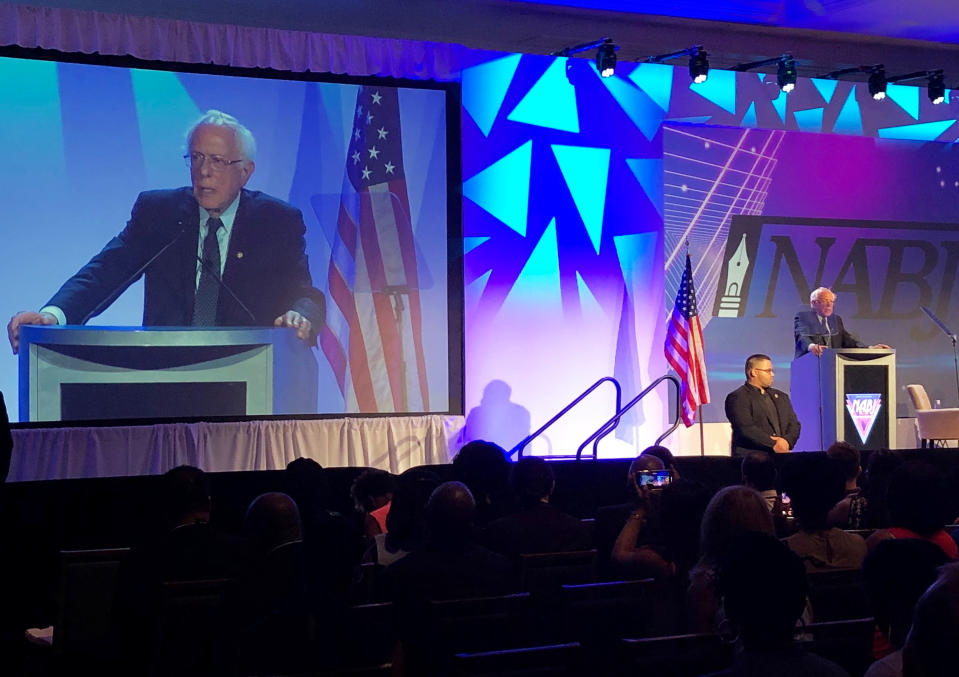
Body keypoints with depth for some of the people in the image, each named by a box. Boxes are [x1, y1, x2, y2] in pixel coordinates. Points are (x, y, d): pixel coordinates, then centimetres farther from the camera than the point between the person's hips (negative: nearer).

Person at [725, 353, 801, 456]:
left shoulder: (781, 396, 23)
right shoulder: (738, 398, 0)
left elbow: (794, 424, 15)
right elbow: (746, 429, -11)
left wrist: (787, 441, -5)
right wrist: (773, 445, -16)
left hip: (782, 458, 5)